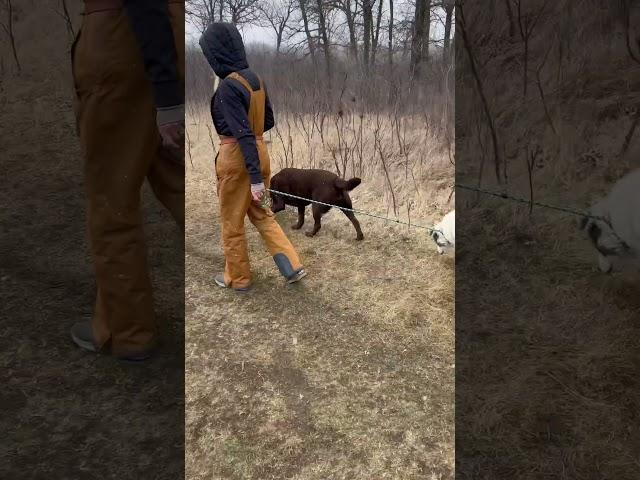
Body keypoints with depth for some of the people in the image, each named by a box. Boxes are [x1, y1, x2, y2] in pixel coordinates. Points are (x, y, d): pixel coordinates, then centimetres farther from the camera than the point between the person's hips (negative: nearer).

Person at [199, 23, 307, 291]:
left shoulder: (229, 86, -20)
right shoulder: (255, 79, 5)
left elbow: (244, 134, -24)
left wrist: (255, 179, -24)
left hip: (238, 158, -8)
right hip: (260, 152, 8)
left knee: (232, 222, 10)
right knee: (260, 213, 20)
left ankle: (237, 278, 27)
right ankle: (293, 268, 17)